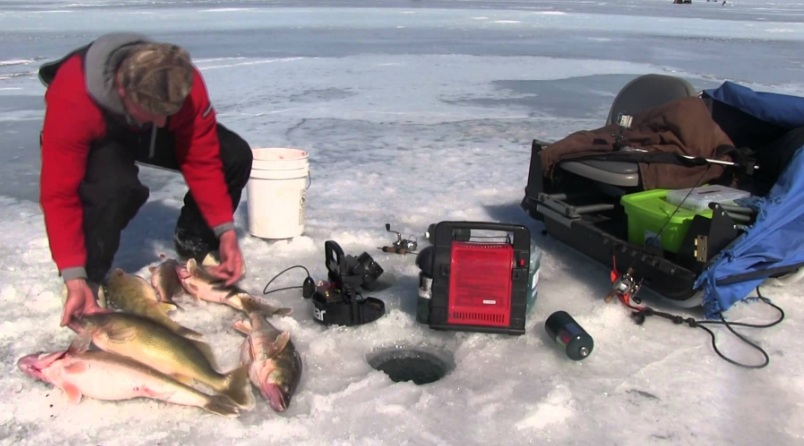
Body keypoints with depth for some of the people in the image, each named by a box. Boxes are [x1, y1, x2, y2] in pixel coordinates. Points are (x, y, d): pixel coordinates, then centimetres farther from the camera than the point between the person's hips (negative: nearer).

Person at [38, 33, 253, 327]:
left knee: (234, 155, -18)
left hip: (147, 133, 4)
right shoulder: (72, 101, -40)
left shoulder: (185, 85, -33)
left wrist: (225, 232, -25)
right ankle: (89, 280, -12)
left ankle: (194, 243, 6)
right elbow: (59, 195, -35)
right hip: (96, 139, -3)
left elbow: (203, 161, -22)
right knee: (114, 186, -39)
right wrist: (75, 279, -38)